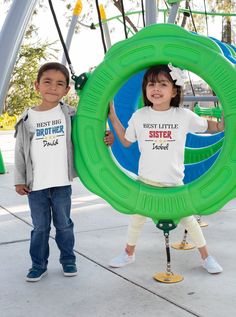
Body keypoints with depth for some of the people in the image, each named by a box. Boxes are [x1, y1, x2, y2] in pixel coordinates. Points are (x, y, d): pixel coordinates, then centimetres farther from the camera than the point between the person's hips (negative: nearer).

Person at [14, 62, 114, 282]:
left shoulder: (69, 115, 0)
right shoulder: (27, 119, 0)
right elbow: (20, 152, 4)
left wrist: (104, 139, -12)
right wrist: (19, 180, 2)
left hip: (62, 183, 0)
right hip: (35, 184, 0)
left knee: (64, 225, 13)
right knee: (40, 227, 11)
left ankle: (68, 260, 30)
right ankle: (38, 264, 25)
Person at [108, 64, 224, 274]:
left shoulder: (184, 116, -7)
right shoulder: (139, 116, -4)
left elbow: (217, 127, 4)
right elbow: (126, 141, 9)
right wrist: (113, 117, 4)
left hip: (174, 182, -1)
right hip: (146, 180, 1)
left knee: (188, 218, 8)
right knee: (137, 218, 14)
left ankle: (206, 256, 27)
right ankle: (129, 253, 37)